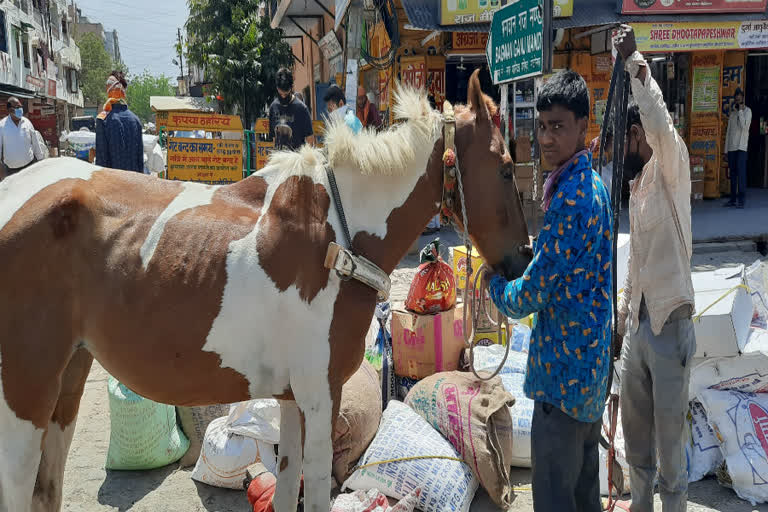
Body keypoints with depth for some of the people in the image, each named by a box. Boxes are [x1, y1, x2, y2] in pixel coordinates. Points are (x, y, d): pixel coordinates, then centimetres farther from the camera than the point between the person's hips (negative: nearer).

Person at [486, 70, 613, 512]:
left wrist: (494, 281, -1)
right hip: (594, 366, 10)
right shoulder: (594, 184, 9)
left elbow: (527, 300, -19)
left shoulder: (570, 198, -22)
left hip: (565, 374, -10)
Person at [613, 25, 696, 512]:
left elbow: (661, 127, -34)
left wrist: (635, 61, -29)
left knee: (670, 438, 3)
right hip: (638, 323, 8)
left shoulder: (671, 172, -10)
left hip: (670, 325, -8)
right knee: (635, 429, 19)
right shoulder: (637, 185, 13)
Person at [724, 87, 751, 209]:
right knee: (732, 173, 6)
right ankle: (733, 198, 11)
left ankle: (741, 200, -11)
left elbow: (744, 126, -15)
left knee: (741, 172, -11)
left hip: (741, 146, -5)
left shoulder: (747, 111, 1)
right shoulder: (732, 112, 18)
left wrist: (740, 111, -10)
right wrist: (726, 149, 12)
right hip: (731, 147, 5)